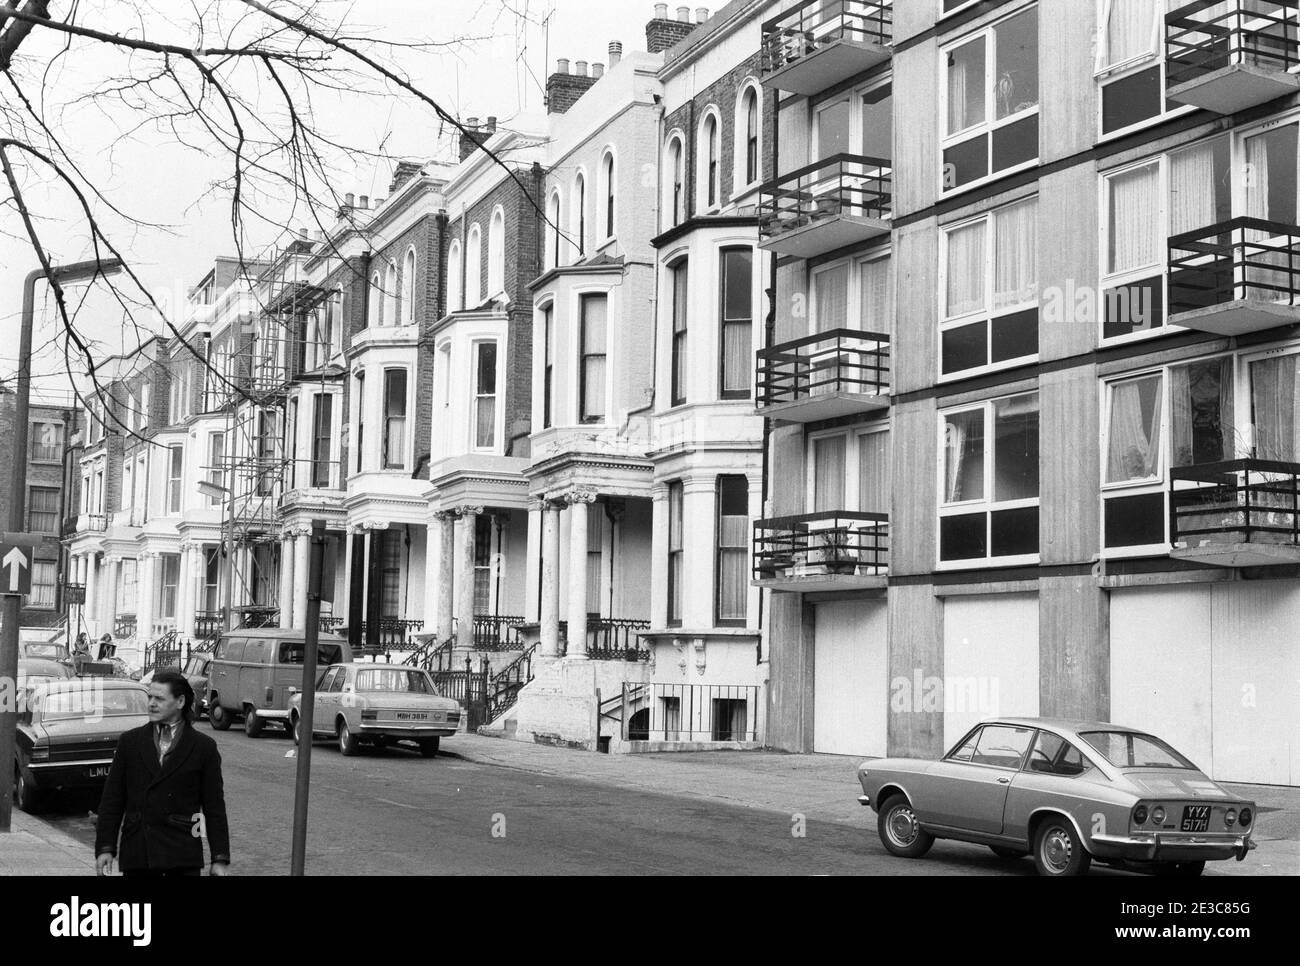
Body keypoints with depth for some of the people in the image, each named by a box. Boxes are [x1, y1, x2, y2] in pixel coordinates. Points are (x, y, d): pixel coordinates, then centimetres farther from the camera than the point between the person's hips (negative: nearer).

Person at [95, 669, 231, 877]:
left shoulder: (203, 748, 3)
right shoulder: (130, 741, 9)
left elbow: (214, 807, 3)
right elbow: (111, 801, 8)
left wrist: (219, 859, -1)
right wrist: (105, 848, 0)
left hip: (183, 857, -2)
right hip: (136, 855, 2)